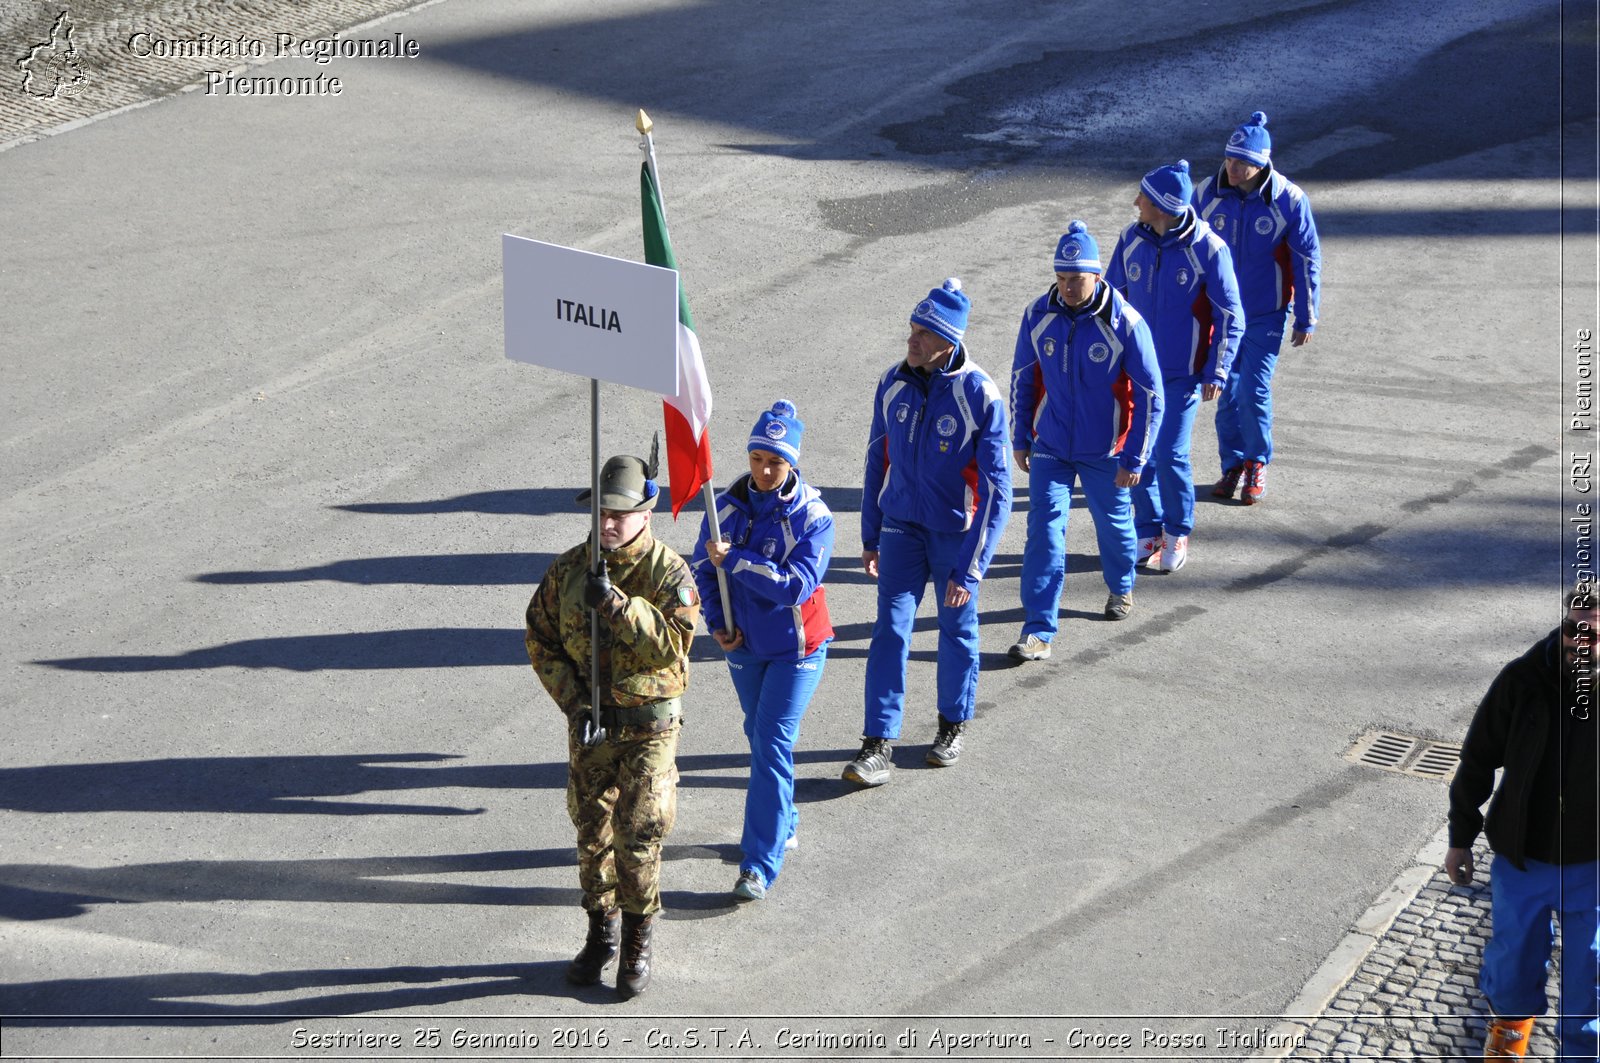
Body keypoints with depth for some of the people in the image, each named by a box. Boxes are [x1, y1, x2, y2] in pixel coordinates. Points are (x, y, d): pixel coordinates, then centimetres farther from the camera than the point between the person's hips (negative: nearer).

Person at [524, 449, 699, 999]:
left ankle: (637, 943, 12)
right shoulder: (570, 567, -1)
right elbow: (540, 637, 6)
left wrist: (617, 605, -34)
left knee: (637, 839, -6)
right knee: (591, 833, 12)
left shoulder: (668, 572, -13)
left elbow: (673, 645, -25)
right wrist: (570, 696, -5)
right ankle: (601, 932, 29)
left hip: (649, 726, -4)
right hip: (588, 724, 4)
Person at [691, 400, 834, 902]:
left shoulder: (812, 516, -18)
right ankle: (784, 824, 40)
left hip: (795, 646, -5)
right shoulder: (728, 505, -6)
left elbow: (796, 585, -26)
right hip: (743, 642, 5)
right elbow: (703, 566, 3)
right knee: (759, 736, 18)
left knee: (773, 744, -10)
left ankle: (760, 864, -10)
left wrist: (733, 560, -30)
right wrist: (717, 622, -9)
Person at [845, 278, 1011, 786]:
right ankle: (878, 746, -4)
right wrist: (870, 536, 11)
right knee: (889, 630, -5)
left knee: (957, 630, 12)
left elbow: (996, 490, -18)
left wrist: (970, 568, -22)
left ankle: (953, 725, 33)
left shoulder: (979, 395, -19)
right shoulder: (894, 383, -5)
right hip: (902, 528, 3)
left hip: (956, 533, -3)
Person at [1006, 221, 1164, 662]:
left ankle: (1121, 587, 48)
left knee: (1113, 522, 18)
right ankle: (1038, 630, -6)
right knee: (1043, 532, -8)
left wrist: (1134, 458, -12)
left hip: (1104, 451, -1)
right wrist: (1020, 439, 9)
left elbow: (1149, 394, -12)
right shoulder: (1038, 315, -10)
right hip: (1050, 447, 1)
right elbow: (1023, 378, 6)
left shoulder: (1124, 322, -19)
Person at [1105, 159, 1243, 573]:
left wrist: (1217, 372, -9)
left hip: (1183, 372, -4)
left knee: (1170, 453, -7)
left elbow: (1230, 317, -7)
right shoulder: (1131, 240, -2)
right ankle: (1148, 532, 22)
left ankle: (1178, 532, 14)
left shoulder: (1208, 249, -14)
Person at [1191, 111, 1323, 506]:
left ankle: (1257, 464, 17)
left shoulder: (1289, 199, -13)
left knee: (1254, 391, -5)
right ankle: (1232, 465, 23)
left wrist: (1306, 319, -2)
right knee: (1226, 393, 7)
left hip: (1265, 315, -3)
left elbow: (1307, 261, -5)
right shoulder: (1207, 193, -6)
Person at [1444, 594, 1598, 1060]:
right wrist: (1460, 838, 3)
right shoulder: (1522, 681, -18)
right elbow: (1478, 760, -5)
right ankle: (1512, 1016, 52)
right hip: (1521, 858, 1)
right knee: (1513, 953, 21)